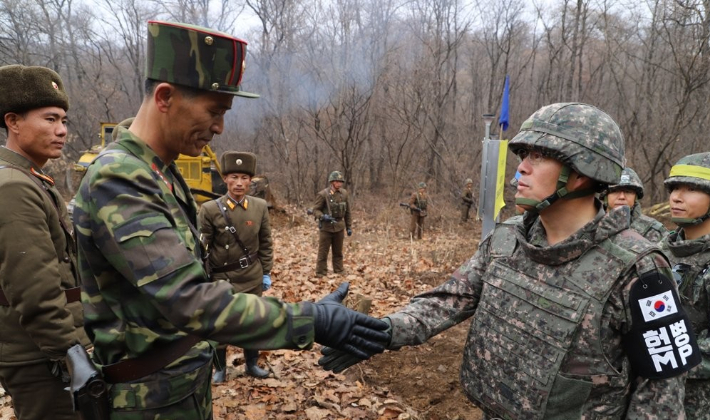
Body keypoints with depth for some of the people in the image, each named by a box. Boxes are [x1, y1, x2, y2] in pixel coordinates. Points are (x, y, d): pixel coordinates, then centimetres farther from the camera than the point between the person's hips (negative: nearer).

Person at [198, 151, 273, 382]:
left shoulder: (260, 206, -3)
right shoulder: (210, 209, -12)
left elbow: (265, 243, 5)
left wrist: (266, 273, 6)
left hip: (252, 277, 3)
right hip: (222, 278, -2)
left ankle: (252, 364, 33)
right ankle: (220, 368, 31)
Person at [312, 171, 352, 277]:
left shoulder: (344, 193, 2)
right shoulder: (323, 194, -11)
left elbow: (348, 212, 10)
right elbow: (315, 210, -7)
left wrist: (349, 227, 10)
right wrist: (323, 217, -26)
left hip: (339, 228, 4)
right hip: (326, 227, -4)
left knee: (338, 252, 16)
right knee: (323, 252, 3)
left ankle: (339, 272, 28)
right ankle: (321, 274, 12)